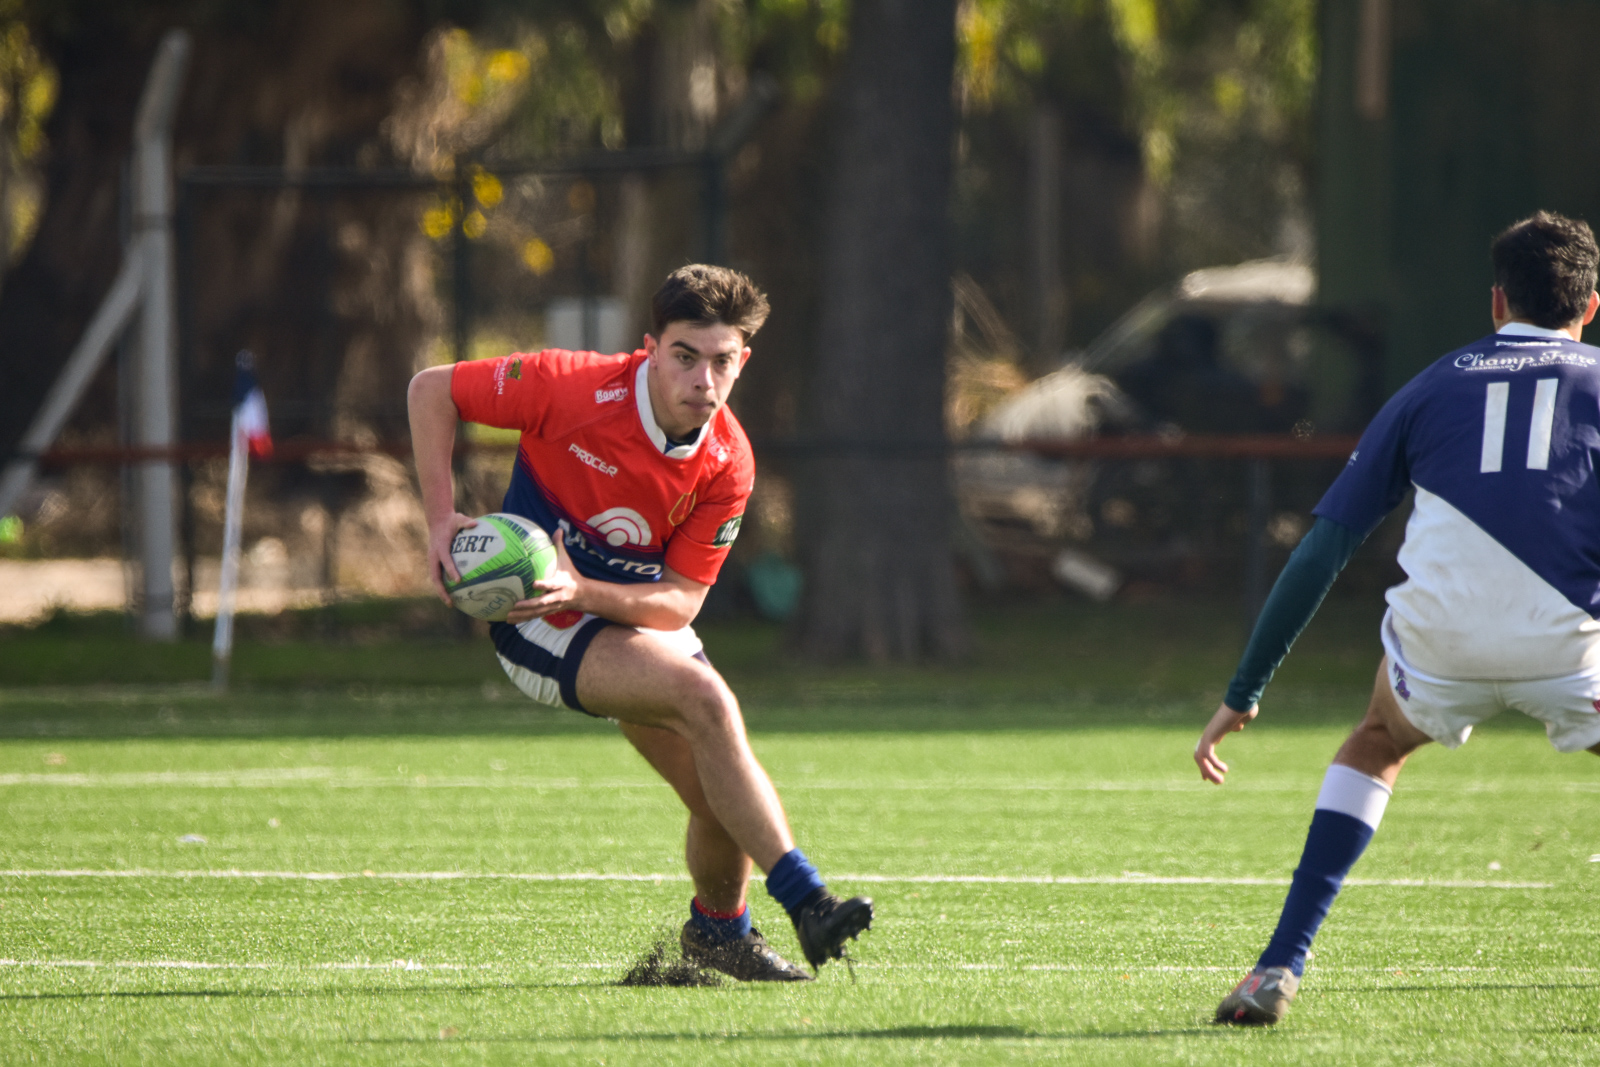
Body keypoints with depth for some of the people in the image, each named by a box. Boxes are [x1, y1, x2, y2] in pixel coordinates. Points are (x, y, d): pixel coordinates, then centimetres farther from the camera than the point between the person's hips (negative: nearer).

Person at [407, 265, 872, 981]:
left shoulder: (727, 465, -13)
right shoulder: (573, 386, -23)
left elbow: (679, 602, -13)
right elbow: (430, 390, -12)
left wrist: (583, 592, -31)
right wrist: (441, 519, -20)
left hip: (638, 618, 5)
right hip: (545, 625, -5)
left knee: (721, 801, -3)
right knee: (705, 699, -28)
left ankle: (718, 929, 30)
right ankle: (806, 902, -28)